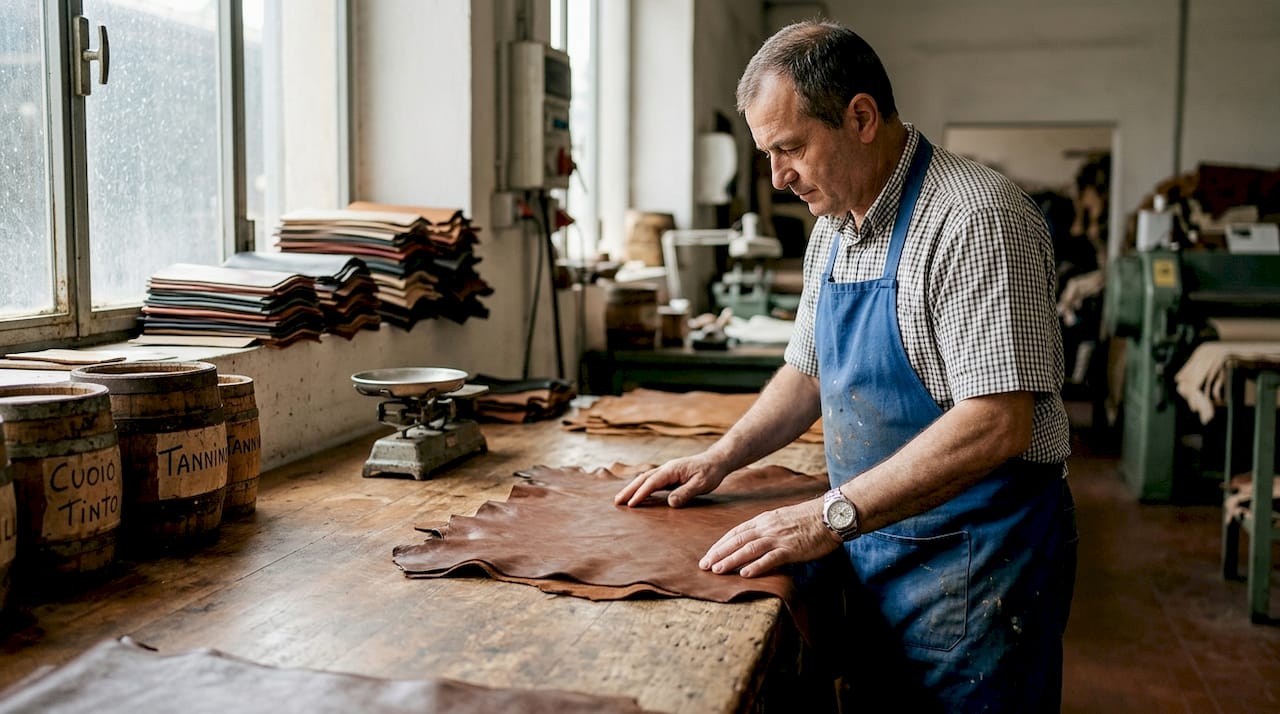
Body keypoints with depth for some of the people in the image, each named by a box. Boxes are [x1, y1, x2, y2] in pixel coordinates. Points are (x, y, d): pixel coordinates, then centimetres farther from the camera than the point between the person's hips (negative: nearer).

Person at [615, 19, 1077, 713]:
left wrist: (834, 514, -29)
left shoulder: (976, 218, -20)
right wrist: (720, 459, 8)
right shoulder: (832, 229, 8)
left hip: (971, 558, -8)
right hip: (870, 544, 8)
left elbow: (998, 425, -28)